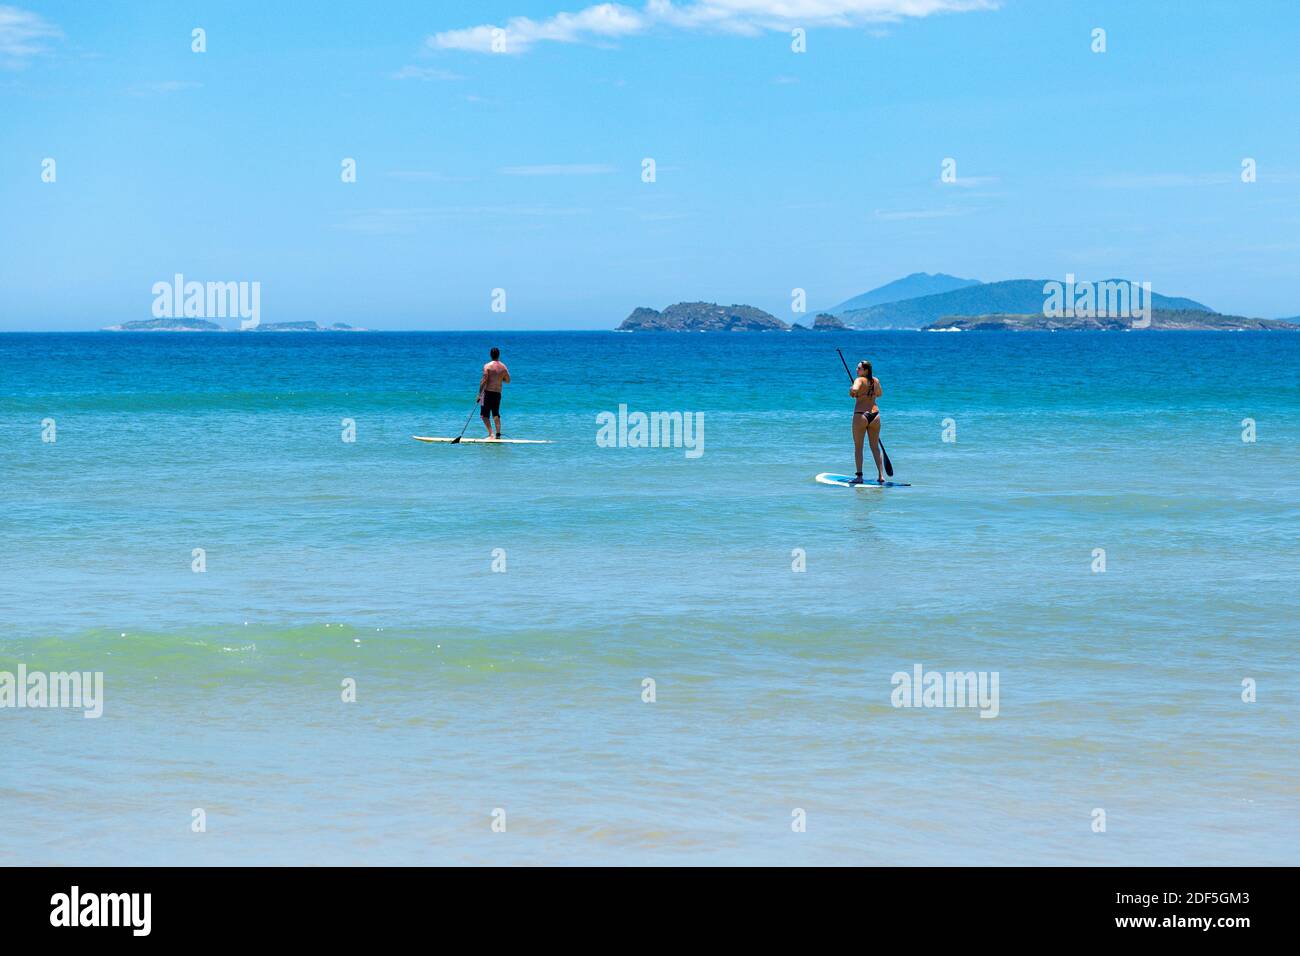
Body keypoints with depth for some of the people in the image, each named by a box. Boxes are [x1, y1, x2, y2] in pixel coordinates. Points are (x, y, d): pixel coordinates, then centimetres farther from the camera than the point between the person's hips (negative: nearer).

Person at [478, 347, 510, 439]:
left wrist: (479, 394, -9)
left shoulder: (487, 366, -9)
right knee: (496, 414, 16)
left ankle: (490, 433, -14)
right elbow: (508, 380, 12)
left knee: (484, 414, 0)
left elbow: (484, 380, -14)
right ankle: (498, 434, 8)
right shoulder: (503, 367, 3)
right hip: (498, 393, 4)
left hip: (488, 392, -4)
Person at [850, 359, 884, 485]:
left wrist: (852, 392, -12)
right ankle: (881, 475, 11)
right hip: (875, 414, 5)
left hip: (860, 415, -5)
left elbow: (854, 389, -33)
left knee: (858, 447, 4)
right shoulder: (876, 381, 7)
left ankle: (859, 476, 0)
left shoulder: (860, 380, -11)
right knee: (875, 447, 14)